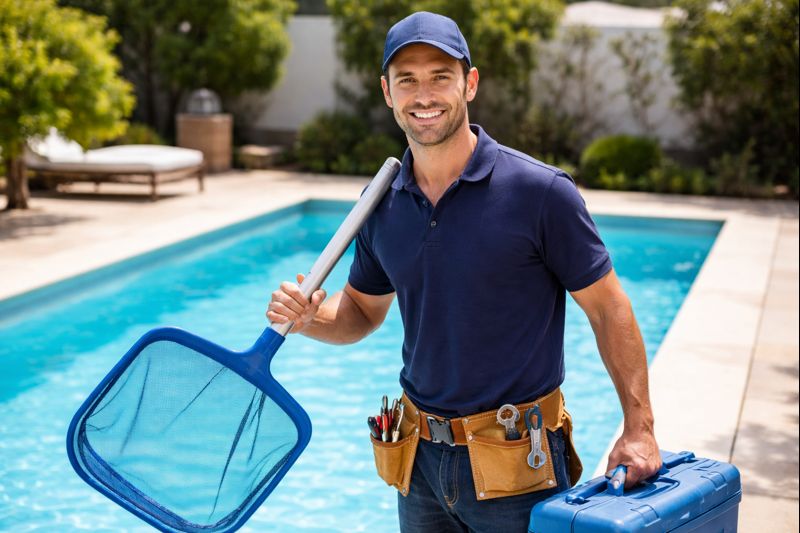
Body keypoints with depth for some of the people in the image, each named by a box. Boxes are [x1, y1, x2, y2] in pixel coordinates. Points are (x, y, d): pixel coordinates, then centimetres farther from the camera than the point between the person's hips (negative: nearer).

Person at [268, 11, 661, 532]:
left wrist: (639, 427, -12)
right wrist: (310, 317, -7)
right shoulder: (382, 205, 2)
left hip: (518, 468, -5)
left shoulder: (541, 191, -14)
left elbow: (609, 309, -8)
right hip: (420, 461, 5)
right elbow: (362, 310, 14)